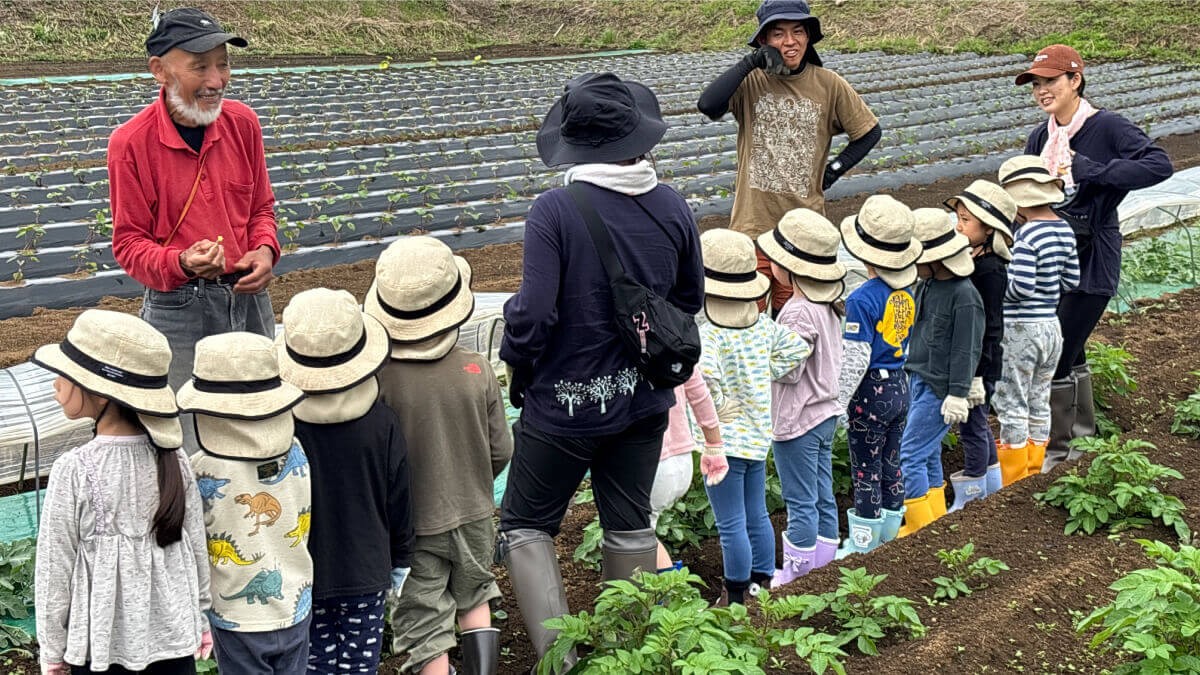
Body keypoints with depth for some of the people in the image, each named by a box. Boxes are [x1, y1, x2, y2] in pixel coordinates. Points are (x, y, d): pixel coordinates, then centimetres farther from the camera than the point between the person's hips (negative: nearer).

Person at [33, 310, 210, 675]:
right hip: (173, 632, 3)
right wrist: (200, 619, 16)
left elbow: (55, 567, -11)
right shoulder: (172, 459, -7)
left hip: (101, 642, -3)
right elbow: (196, 547, 2)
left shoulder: (73, 471, -19)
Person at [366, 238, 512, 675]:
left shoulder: (377, 380, -23)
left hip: (413, 527, -3)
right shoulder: (477, 371, -14)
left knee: (425, 630, 10)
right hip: (473, 517, 3)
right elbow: (500, 450, -4)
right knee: (474, 597, 29)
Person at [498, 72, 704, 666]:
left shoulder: (554, 210, -21)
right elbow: (690, 299, 7)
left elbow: (533, 311, -24)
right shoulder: (672, 207, -5)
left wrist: (519, 373, -5)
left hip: (565, 403, -5)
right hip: (644, 399, 5)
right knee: (630, 525, 20)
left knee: (526, 526, 12)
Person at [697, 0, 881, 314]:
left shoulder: (829, 85, 0)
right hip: (753, 223, -1)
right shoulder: (751, 81, -3)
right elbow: (708, 104, -22)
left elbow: (869, 131, 12)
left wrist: (835, 169, 2)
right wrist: (751, 61, -20)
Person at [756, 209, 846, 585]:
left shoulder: (798, 313, -23)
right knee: (822, 493, 17)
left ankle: (798, 566, 11)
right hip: (826, 413, 9)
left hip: (797, 420, -9)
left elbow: (788, 369, -24)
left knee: (800, 500, 2)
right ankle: (825, 554, 27)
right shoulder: (828, 304, 5)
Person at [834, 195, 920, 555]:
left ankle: (862, 543, 11)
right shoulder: (906, 293, 3)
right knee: (891, 464, 17)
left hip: (871, 391, -7)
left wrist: (838, 403, -14)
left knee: (865, 471, 3)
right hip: (900, 386, 7)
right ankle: (890, 533, 28)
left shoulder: (862, 299, -20)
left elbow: (855, 360, -20)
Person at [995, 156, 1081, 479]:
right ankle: (1034, 471, 28)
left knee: (1012, 405, 3)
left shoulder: (1027, 235, -20)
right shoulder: (1064, 229, 4)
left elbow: (1020, 288, -24)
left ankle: (1012, 479, 10)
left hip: (1021, 330, -8)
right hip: (1051, 327, 8)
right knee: (1039, 403, 17)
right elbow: (1072, 281, 10)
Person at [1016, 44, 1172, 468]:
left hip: (1089, 264, -7)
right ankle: (1082, 434, 35)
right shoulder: (1040, 137, 7)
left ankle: (1056, 448, 11)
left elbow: (1160, 165, -26)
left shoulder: (1105, 127, -14)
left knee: (1056, 357, -5)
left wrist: (1090, 169, -29)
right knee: (1069, 354, 18)